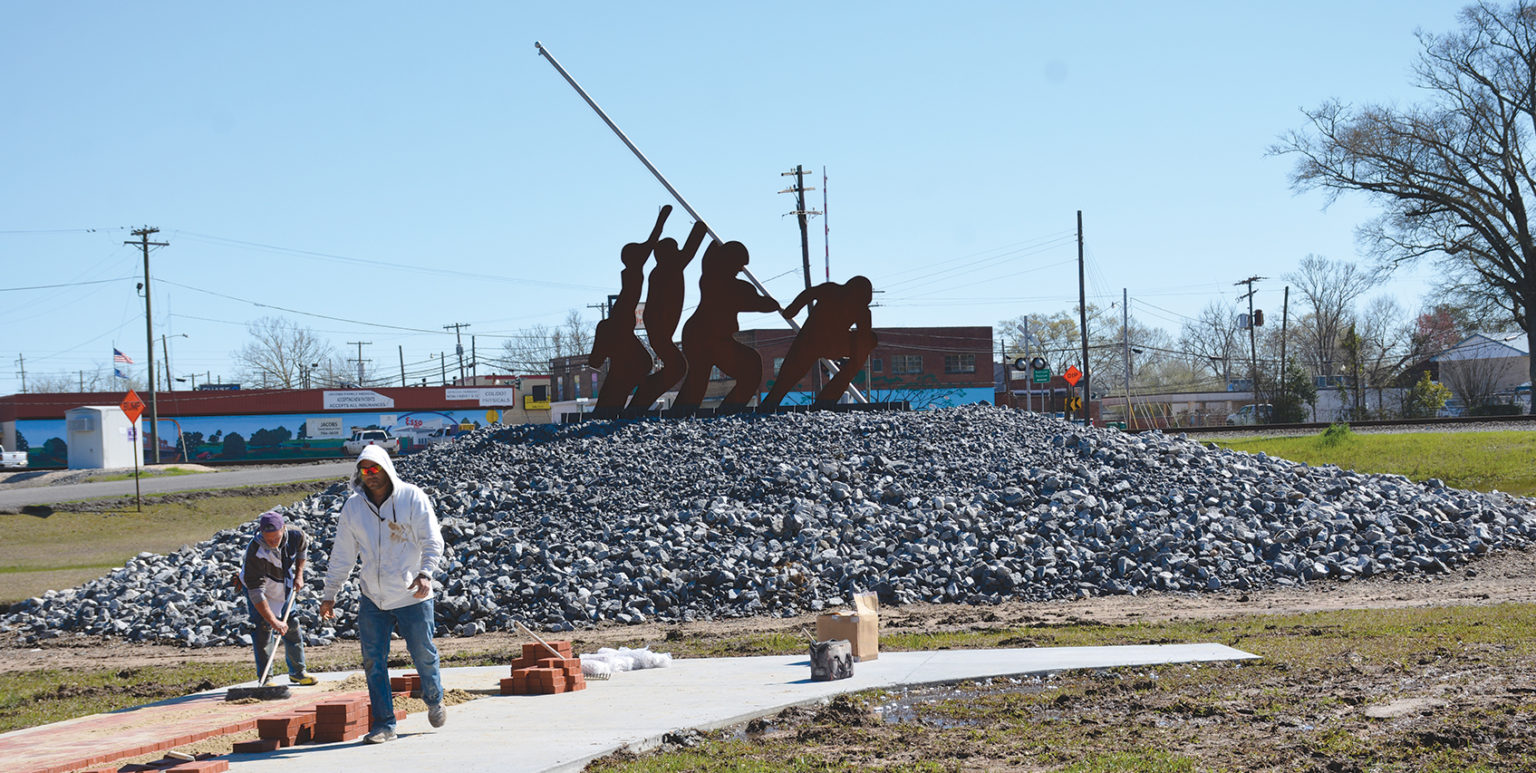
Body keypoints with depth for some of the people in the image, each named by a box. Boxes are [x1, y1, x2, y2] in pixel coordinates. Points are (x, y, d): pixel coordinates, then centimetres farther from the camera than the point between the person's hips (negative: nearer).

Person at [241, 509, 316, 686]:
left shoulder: (295, 535, -25)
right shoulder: (255, 552, -38)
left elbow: (302, 549, 5)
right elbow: (256, 592, -39)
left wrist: (299, 575, -4)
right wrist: (273, 621, -42)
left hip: (286, 588, 5)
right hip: (258, 588, -5)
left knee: (293, 627, 10)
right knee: (263, 629, -15)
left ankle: (297, 672, 25)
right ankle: (264, 678, -9)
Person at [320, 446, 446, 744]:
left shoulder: (412, 498, -8)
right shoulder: (352, 507, 1)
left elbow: (433, 542, -10)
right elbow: (342, 554, 8)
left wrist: (425, 574, -26)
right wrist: (330, 594, 7)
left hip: (412, 596, -3)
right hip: (372, 598, 3)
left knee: (424, 655, 7)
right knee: (373, 661, -1)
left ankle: (434, 701, 36)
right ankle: (384, 723, 8)